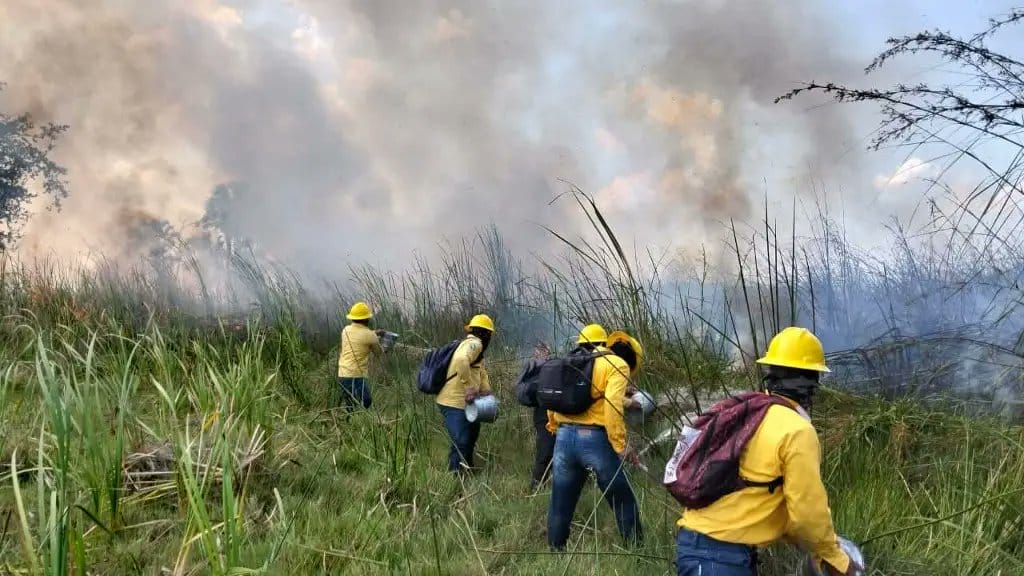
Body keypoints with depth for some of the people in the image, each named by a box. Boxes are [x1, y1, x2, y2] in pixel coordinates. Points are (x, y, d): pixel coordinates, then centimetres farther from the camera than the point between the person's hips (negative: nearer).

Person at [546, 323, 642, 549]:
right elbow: (612, 405, -14)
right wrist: (620, 446, -11)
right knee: (623, 502, 8)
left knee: (561, 504, 15)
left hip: (564, 437, 5)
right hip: (594, 439, -5)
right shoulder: (616, 364, 0)